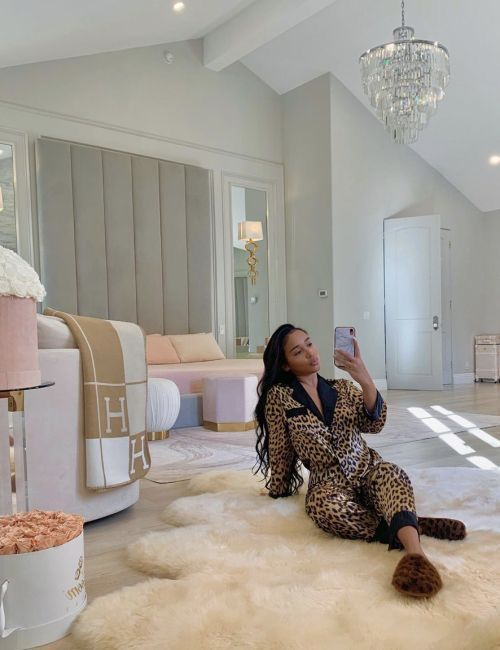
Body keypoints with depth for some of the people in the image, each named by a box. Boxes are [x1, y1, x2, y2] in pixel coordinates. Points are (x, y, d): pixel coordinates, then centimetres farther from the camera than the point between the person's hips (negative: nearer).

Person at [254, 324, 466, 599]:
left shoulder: (342, 386, 8)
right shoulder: (279, 396, -2)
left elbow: (374, 424, -8)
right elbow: (279, 453, 4)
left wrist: (364, 379, -22)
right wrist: (279, 492, 10)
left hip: (367, 470, 2)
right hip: (329, 482, -2)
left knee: (391, 474, -34)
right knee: (325, 507, -39)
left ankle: (414, 552, -58)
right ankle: (410, 527, -28)